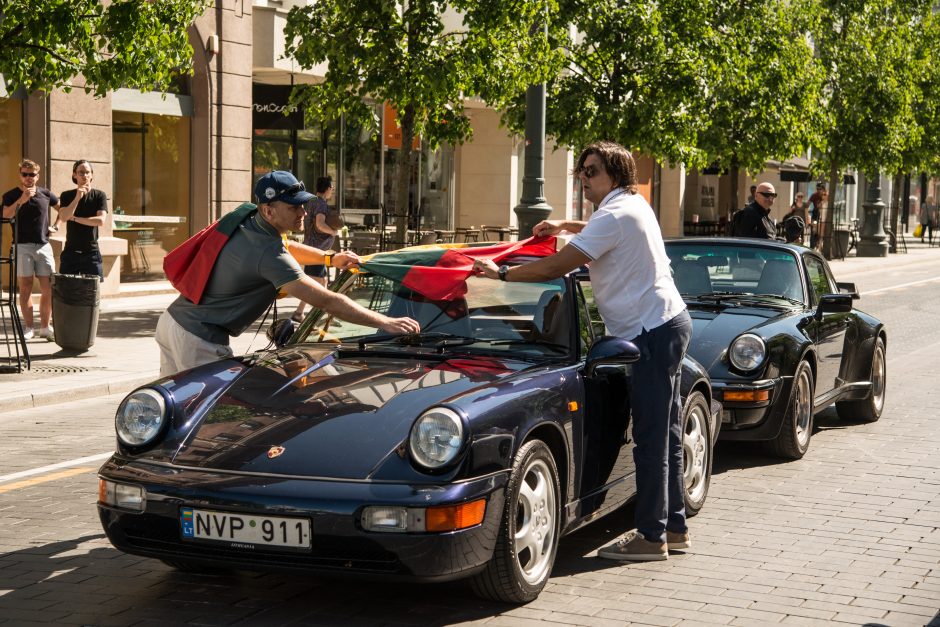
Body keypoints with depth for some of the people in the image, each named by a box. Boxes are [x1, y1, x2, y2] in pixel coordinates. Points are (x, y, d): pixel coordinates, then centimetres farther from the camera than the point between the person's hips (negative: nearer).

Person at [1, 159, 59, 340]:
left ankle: (45, 327, 9)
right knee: (25, 288, -2)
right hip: (22, 246, -3)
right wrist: (22, 199, -26)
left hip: (43, 245, 3)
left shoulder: (45, 194, 11)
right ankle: (28, 328, 2)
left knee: (48, 288, 0)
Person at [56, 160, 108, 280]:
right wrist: (77, 197, -16)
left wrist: (74, 218, -7)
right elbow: (63, 218, -9)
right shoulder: (67, 196, 7)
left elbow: (100, 221, -10)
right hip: (70, 252, 1)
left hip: (91, 252, -1)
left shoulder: (99, 195, 3)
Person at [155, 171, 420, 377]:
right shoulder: (269, 254, -24)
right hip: (198, 340, -9)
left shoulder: (247, 222, 5)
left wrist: (329, 258, 11)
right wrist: (384, 322, -27)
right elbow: (326, 300, -27)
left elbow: (286, 247, 27)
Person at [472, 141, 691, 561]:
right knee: (664, 434, 14)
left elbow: (557, 266, -21)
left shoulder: (614, 216, -16)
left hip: (653, 331, -11)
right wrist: (566, 225, 28)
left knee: (652, 438, -8)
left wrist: (502, 273, -13)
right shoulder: (633, 204, 14)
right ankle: (674, 527, 21)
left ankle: (652, 536, -5)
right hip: (668, 323, 11)